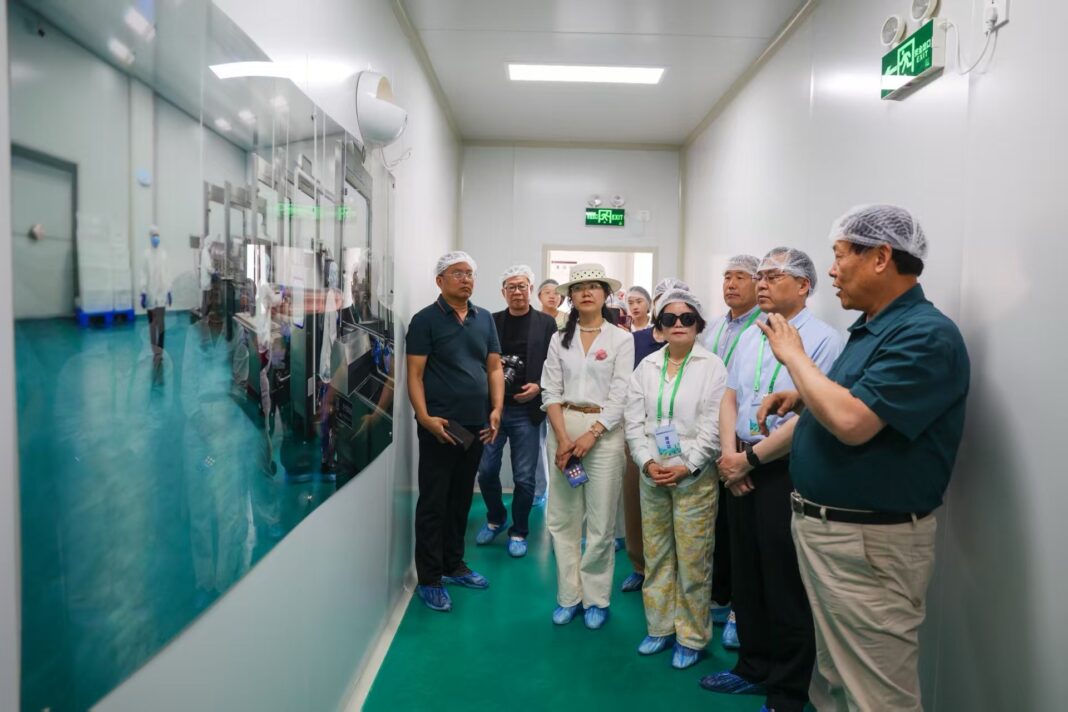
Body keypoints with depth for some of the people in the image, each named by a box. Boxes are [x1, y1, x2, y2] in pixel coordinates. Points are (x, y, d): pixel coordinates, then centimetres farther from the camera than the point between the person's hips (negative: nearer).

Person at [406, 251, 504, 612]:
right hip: (440, 427, -5)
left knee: (461, 500, 16)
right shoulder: (426, 319, -4)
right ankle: (429, 579, 13)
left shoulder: (484, 319, 10)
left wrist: (497, 409, -2)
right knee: (433, 503, 2)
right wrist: (425, 417, -19)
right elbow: (415, 374, -9)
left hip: (476, 426, 5)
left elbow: (494, 367, 11)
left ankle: (454, 565, 31)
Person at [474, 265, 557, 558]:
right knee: (486, 471, 8)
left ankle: (519, 531, 24)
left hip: (526, 411, -2)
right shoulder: (492, 321, 7)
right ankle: (495, 519, 34)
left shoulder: (546, 323, 2)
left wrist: (539, 386, -14)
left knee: (524, 478, 4)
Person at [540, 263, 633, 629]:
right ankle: (569, 595, 21)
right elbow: (551, 392, 2)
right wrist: (563, 438, -10)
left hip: (603, 431, -3)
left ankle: (596, 598, 18)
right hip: (562, 428, 3)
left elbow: (620, 396, -6)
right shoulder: (559, 339, 8)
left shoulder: (621, 339, -1)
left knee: (600, 521, 2)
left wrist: (590, 435, -14)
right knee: (562, 518, 7)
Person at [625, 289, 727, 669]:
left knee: (693, 560, 2)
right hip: (651, 474, 4)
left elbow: (713, 426, -9)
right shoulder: (646, 366, 8)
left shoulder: (713, 366, -3)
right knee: (655, 555, 12)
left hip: (695, 476, -4)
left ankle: (692, 637, 18)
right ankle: (660, 627, 28)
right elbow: (634, 421, 4)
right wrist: (647, 462, -8)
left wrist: (687, 467, -15)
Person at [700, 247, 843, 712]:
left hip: (786, 471, -7)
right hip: (740, 469, 7)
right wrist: (729, 452, -3)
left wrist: (750, 457, -14)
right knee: (745, 575, 17)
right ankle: (753, 669, 36)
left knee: (785, 586, 5)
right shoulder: (749, 338, 11)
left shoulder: (822, 340, -12)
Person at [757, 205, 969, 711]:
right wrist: (800, 397, 5)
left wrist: (793, 356, -16)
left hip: (867, 542, -10)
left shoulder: (926, 335, -20)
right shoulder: (870, 327, 10)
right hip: (820, 527, 10)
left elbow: (852, 422, -30)